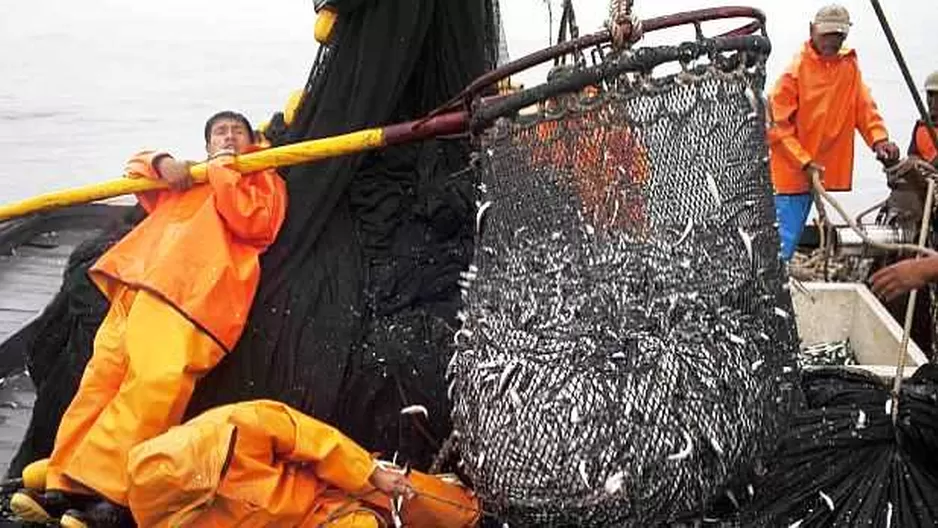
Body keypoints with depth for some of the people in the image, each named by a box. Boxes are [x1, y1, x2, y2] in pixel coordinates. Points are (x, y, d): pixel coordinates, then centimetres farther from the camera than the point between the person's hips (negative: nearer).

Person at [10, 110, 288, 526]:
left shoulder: (264, 180, 22)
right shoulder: (184, 176, 38)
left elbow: (251, 223, 2)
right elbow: (134, 168, 39)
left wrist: (223, 172, 8)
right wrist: (162, 162, 18)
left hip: (194, 292, -6)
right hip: (139, 283, 6)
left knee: (158, 383, -27)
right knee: (103, 375, -8)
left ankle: (106, 492, -31)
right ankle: (66, 486, -10)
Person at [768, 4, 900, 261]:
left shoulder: (849, 64, 8)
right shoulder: (795, 71, -10)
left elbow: (863, 105, 7)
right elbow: (777, 126, -11)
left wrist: (878, 138, -11)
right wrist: (805, 162, -17)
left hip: (834, 172, 6)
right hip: (796, 174, -6)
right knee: (787, 244, -6)